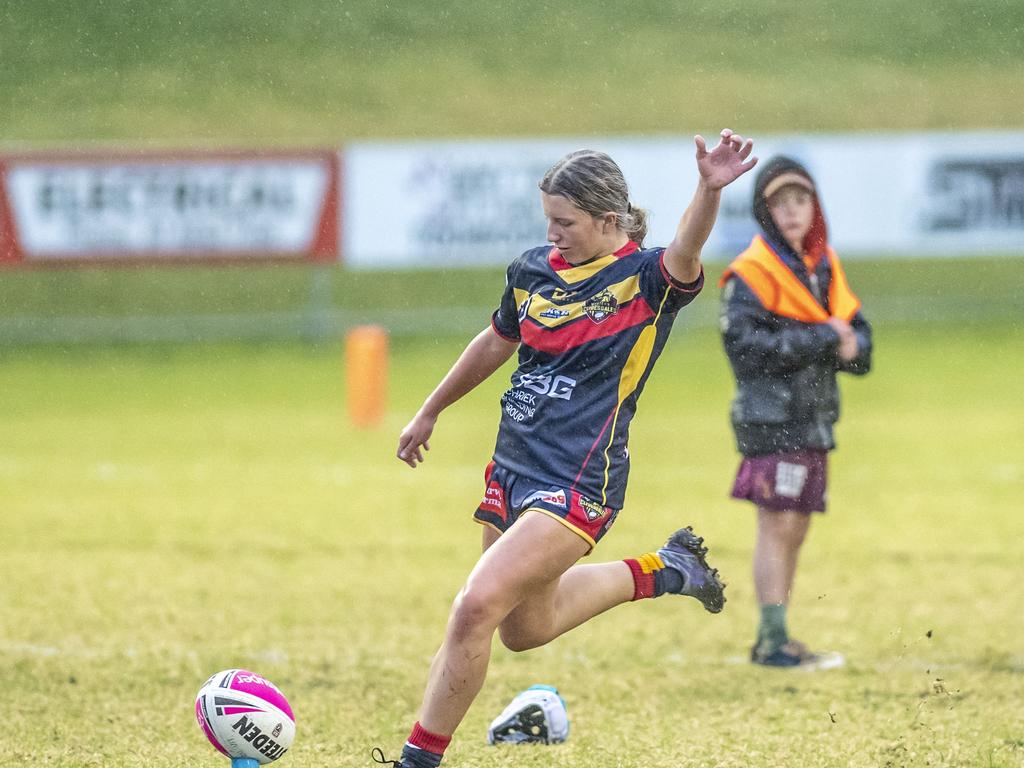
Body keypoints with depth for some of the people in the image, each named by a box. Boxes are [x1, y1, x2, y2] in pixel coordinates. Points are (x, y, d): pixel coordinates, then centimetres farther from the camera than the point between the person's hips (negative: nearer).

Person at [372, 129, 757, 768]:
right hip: (513, 469, 8)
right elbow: (496, 344, 24)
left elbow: (685, 255, -35)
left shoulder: (645, 279, -12)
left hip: (578, 484, -8)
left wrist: (710, 190, -55)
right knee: (525, 630, 22)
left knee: (478, 605, -21)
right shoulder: (534, 269, 6)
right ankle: (663, 571, 40)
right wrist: (430, 413, 34)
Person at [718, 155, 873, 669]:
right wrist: (821, 339, -19)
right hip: (771, 415, -8)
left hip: (813, 419, 8)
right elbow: (744, 345, -19)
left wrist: (850, 346, -10)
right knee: (777, 527, -9)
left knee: (795, 530, 11)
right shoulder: (751, 273, -10)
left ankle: (775, 638, 18)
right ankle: (773, 641, -7)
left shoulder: (825, 265, 14)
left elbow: (856, 330, 15)